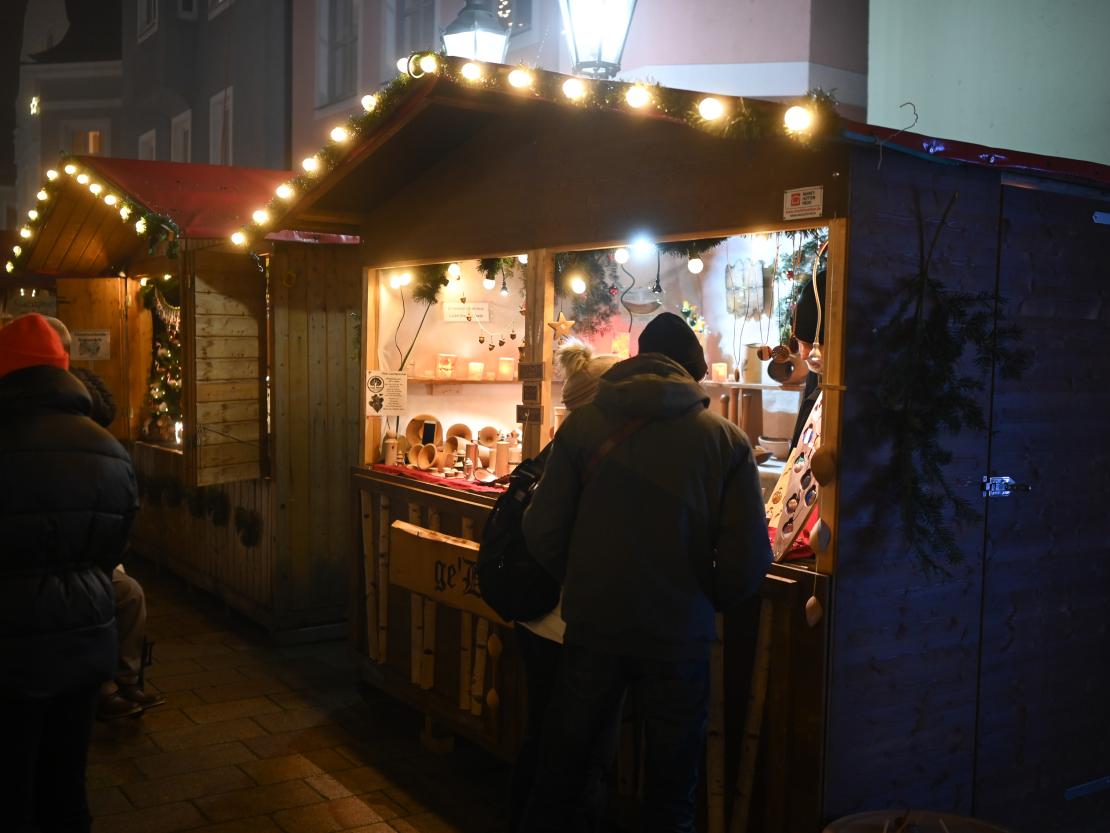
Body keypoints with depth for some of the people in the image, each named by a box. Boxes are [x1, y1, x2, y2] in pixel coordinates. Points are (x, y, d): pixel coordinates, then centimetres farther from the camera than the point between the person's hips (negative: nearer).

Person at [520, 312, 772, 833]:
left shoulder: (581, 425, -4)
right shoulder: (727, 440, -6)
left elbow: (543, 532, -8)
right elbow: (748, 560, -10)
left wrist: (583, 586, 10)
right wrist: (705, 601, 9)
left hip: (591, 629, 1)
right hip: (679, 638, -1)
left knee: (561, 776, 20)